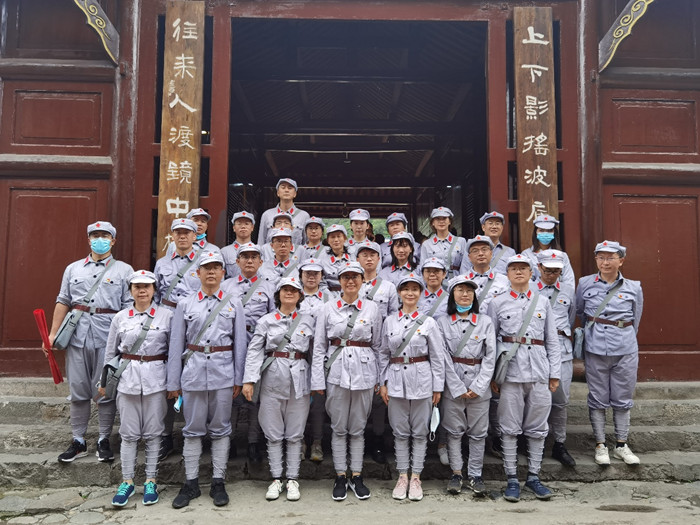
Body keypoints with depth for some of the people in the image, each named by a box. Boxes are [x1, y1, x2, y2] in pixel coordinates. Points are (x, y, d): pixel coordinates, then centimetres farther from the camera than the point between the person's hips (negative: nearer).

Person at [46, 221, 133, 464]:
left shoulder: (124, 270, 5)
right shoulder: (73, 269, 15)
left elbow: (130, 307, 0)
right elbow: (63, 302, 14)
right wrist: (53, 334, 8)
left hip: (108, 337, -2)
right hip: (77, 335, 3)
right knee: (78, 390, 7)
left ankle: (104, 441, 16)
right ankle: (78, 441, 19)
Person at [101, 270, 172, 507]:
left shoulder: (166, 315, -1)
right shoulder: (120, 317, 5)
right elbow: (110, 351, 12)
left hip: (155, 378, -1)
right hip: (127, 378, 2)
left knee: (153, 433, 6)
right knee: (129, 433, 7)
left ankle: (150, 481, 18)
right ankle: (127, 481, 19)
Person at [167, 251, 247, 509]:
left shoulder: (234, 303, 5)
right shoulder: (185, 304, 5)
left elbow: (240, 342, 4)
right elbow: (176, 344, 5)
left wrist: (238, 379, 1)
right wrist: (173, 382, 3)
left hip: (223, 371, 0)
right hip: (193, 369, 0)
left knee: (220, 429, 7)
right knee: (193, 429, 7)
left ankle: (218, 482, 17)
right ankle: (191, 483, 18)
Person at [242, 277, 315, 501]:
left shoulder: (308, 321, 7)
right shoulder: (266, 321, 3)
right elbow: (254, 351, -2)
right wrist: (249, 380, -10)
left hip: (299, 380, 1)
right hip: (273, 379, 0)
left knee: (295, 434, 6)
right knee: (274, 434, 6)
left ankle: (292, 480, 16)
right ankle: (276, 479, 17)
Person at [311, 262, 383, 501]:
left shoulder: (372, 308, 4)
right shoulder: (328, 309, 2)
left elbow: (378, 345, 8)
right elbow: (319, 347, 2)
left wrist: (379, 378, 6)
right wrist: (318, 380, -2)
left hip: (364, 372, 1)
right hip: (337, 371, 0)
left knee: (358, 428, 8)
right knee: (339, 427, 6)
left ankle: (356, 476, 20)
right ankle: (340, 476, 19)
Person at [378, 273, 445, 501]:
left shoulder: (428, 322, -2)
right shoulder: (389, 321, 4)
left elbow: (437, 357, -1)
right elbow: (384, 354, 8)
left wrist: (438, 388, -2)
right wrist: (383, 382, 4)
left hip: (421, 379, -2)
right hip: (396, 379, 2)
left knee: (419, 431, 6)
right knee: (400, 431, 9)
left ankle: (416, 478, 17)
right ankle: (402, 476, 20)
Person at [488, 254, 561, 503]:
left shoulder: (542, 302, 10)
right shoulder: (498, 302, 4)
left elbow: (552, 340, 12)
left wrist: (554, 373, 7)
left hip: (538, 371, 2)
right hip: (510, 371, -2)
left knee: (537, 428, 8)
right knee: (510, 427, 2)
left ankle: (533, 476, 21)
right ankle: (512, 479, 12)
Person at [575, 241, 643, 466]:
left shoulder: (634, 288, 1)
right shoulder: (585, 284, 0)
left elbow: (635, 321, 13)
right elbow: (579, 312, 16)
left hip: (625, 350, 1)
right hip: (595, 349, 0)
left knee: (623, 399, 9)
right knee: (598, 398, 6)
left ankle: (621, 445, 23)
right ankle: (600, 445, 18)